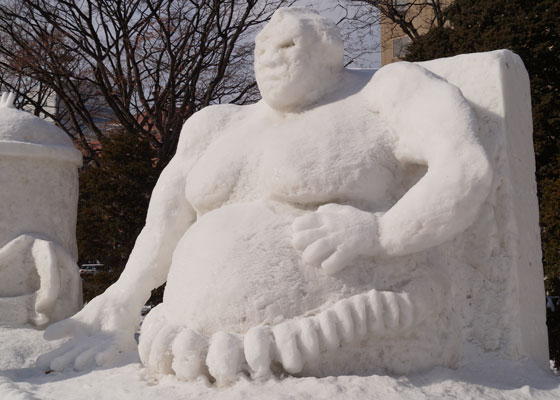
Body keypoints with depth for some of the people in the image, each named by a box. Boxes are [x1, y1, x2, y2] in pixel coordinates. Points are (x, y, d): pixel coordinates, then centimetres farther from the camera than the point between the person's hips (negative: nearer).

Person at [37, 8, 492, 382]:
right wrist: (120, 307, 3)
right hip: (226, 352, 7)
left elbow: (468, 172, -15)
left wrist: (380, 234, -26)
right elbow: (165, 224, 13)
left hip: (347, 357, -6)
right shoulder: (222, 127, 16)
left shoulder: (388, 94, -2)